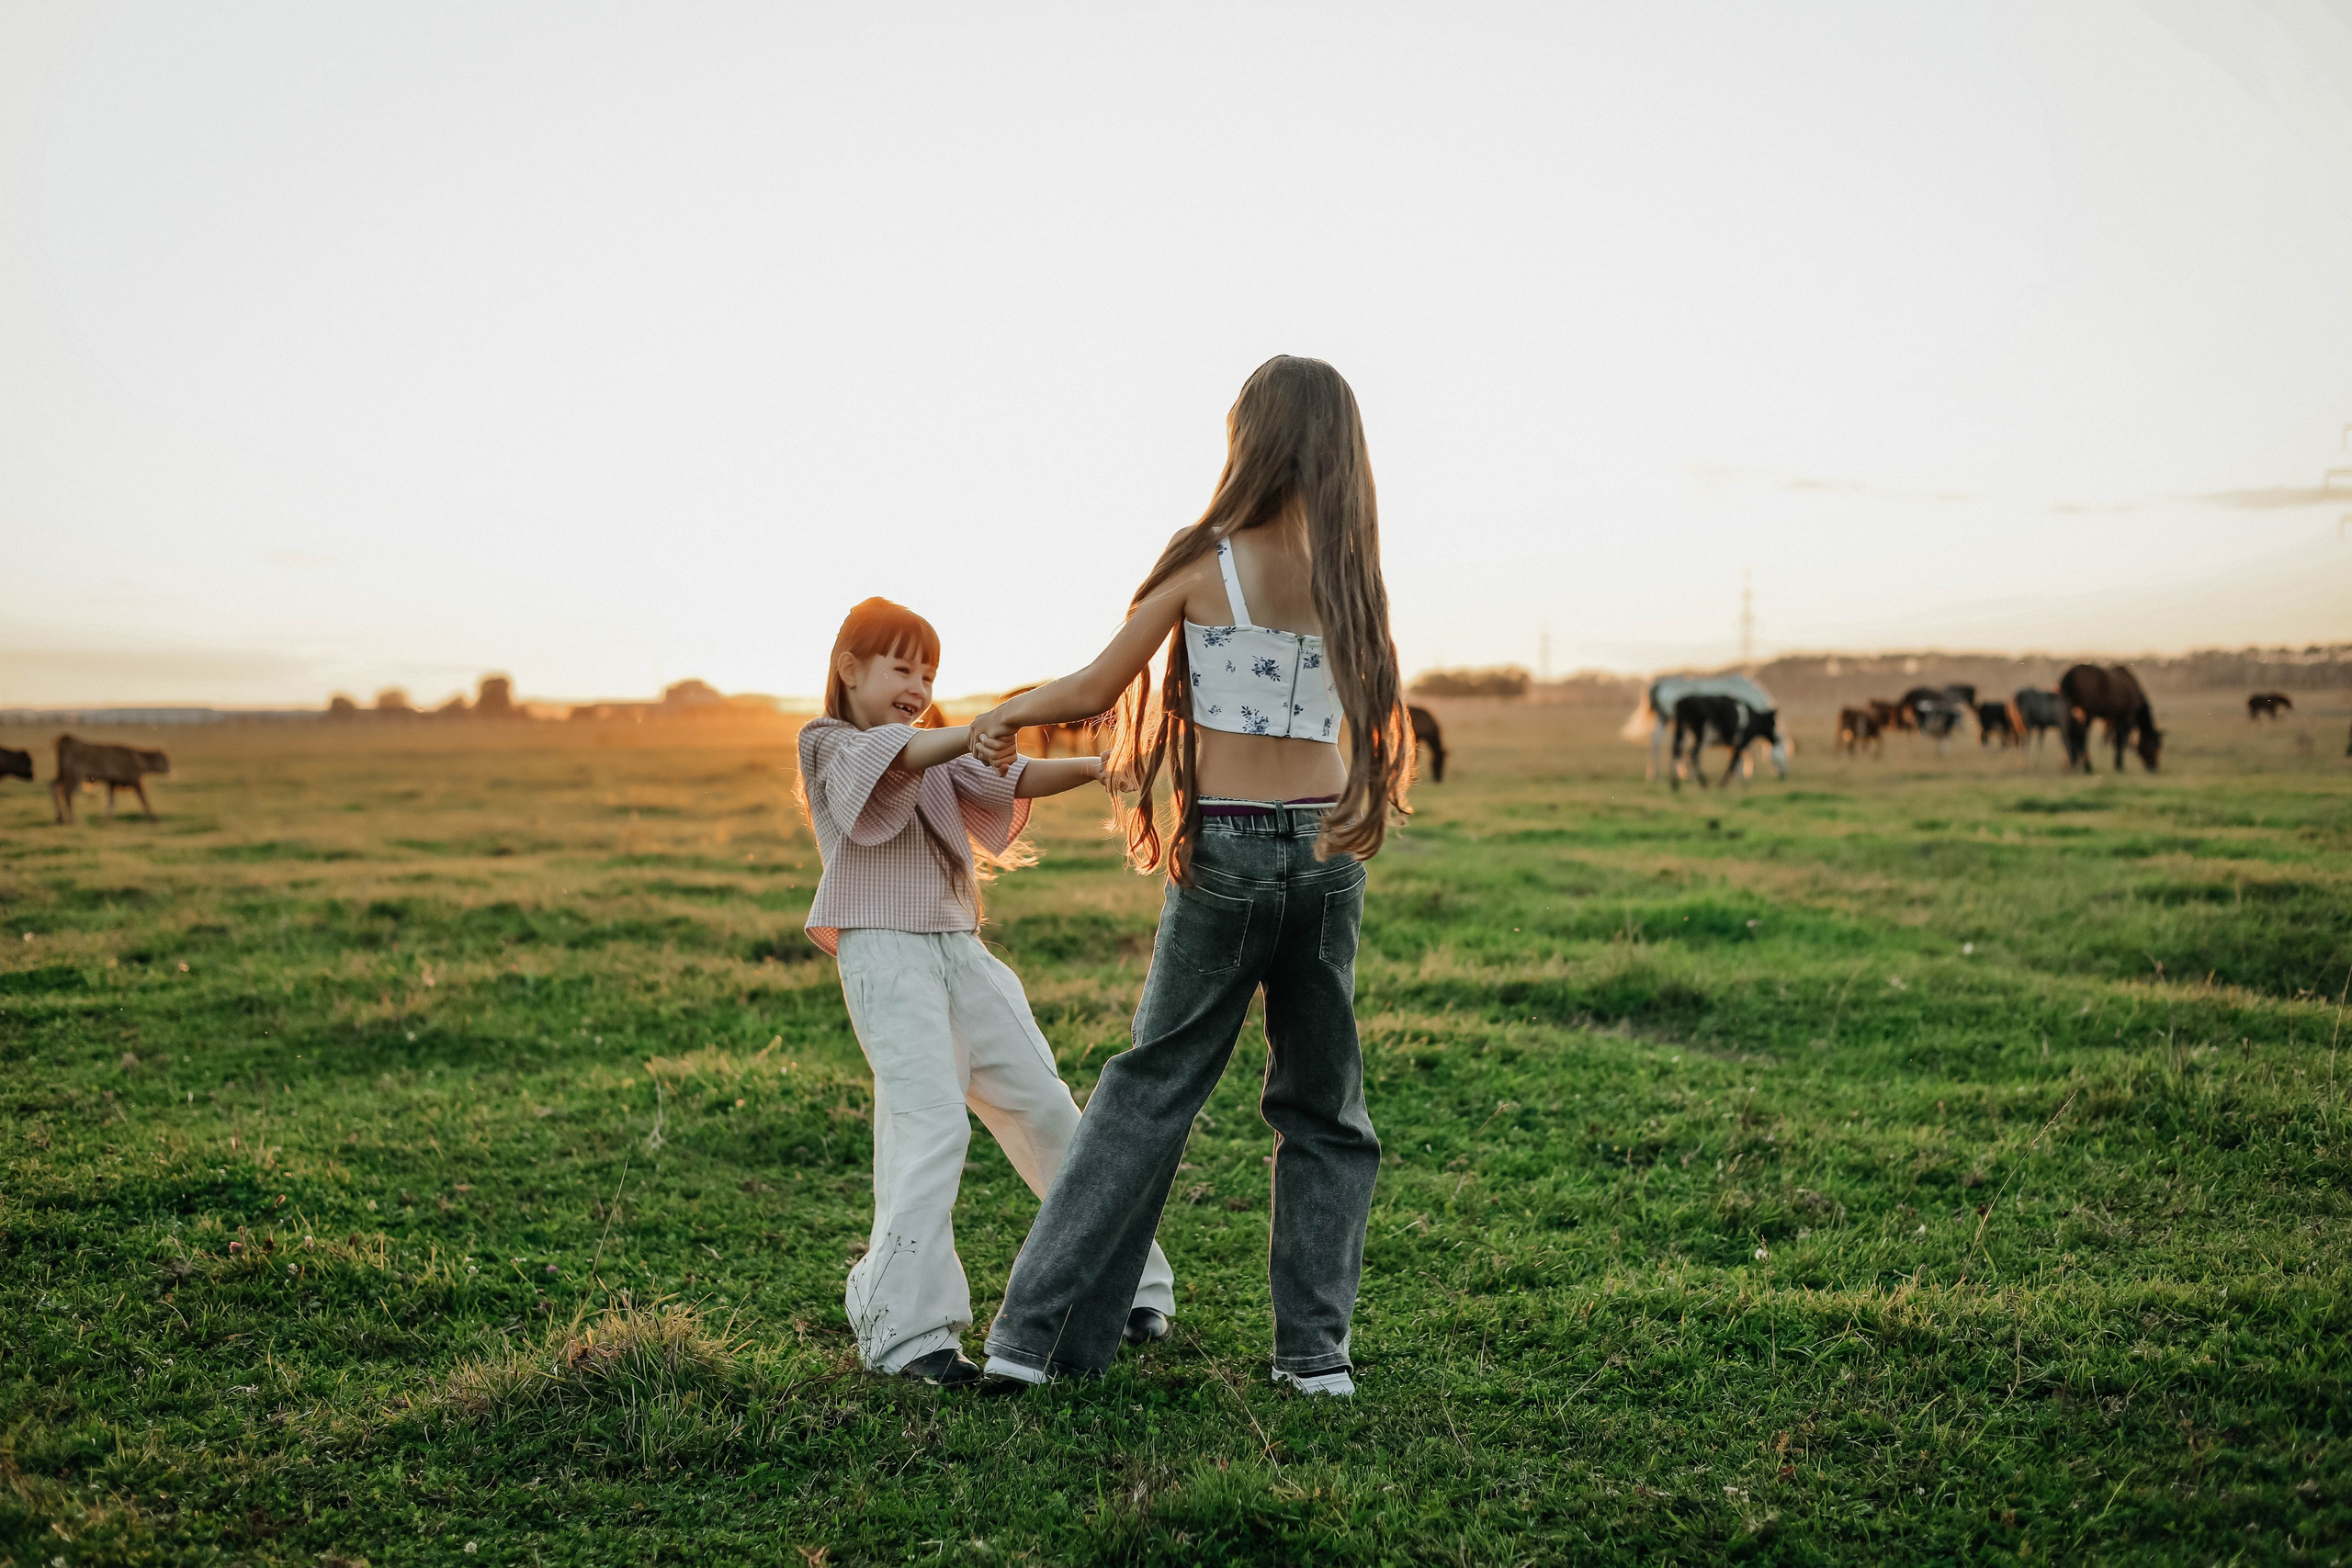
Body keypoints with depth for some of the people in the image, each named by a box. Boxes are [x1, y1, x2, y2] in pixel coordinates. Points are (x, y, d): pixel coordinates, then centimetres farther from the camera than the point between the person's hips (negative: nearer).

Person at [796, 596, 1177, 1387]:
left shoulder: (940, 751, 21)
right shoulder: (830, 745, 2)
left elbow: (1011, 782, 4)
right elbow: (899, 758, -20)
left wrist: (1095, 767, -13)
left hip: (959, 951, 7)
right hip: (886, 954, -7)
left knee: (1043, 1106, 8)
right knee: (931, 1123, -18)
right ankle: (906, 1330, -14)